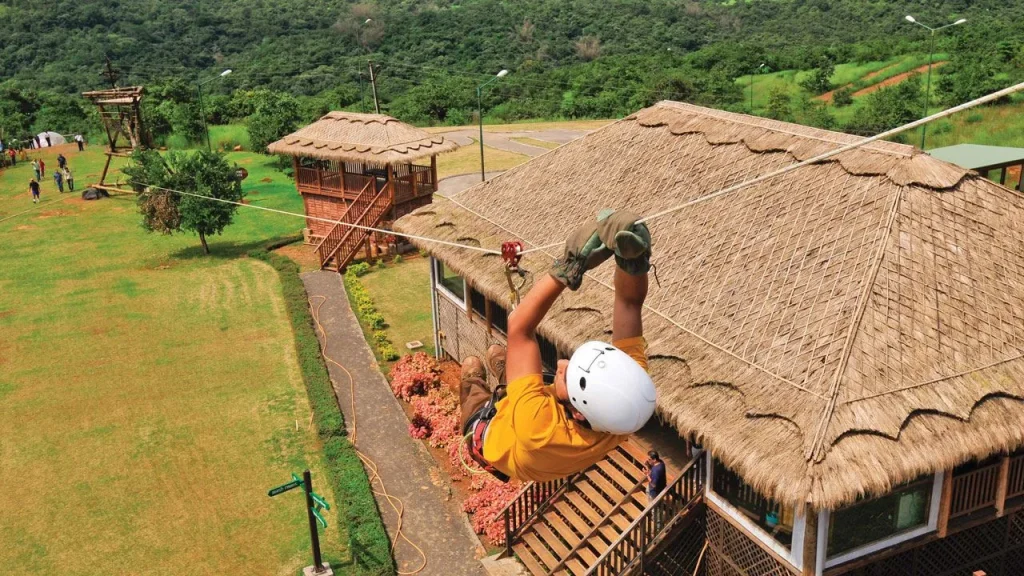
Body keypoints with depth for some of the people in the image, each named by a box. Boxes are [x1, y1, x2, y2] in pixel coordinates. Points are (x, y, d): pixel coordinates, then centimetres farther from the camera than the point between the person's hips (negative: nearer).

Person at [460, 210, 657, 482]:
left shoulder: (539, 427, -56)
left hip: (491, 442, -4)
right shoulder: (627, 405, -44)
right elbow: (630, 303, -43)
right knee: (496, 351, 27)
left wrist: (568, 268, -56)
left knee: (471, 365, 24)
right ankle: (503, 372, 63)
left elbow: (519, 327, -52)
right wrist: (632, 255, -61)